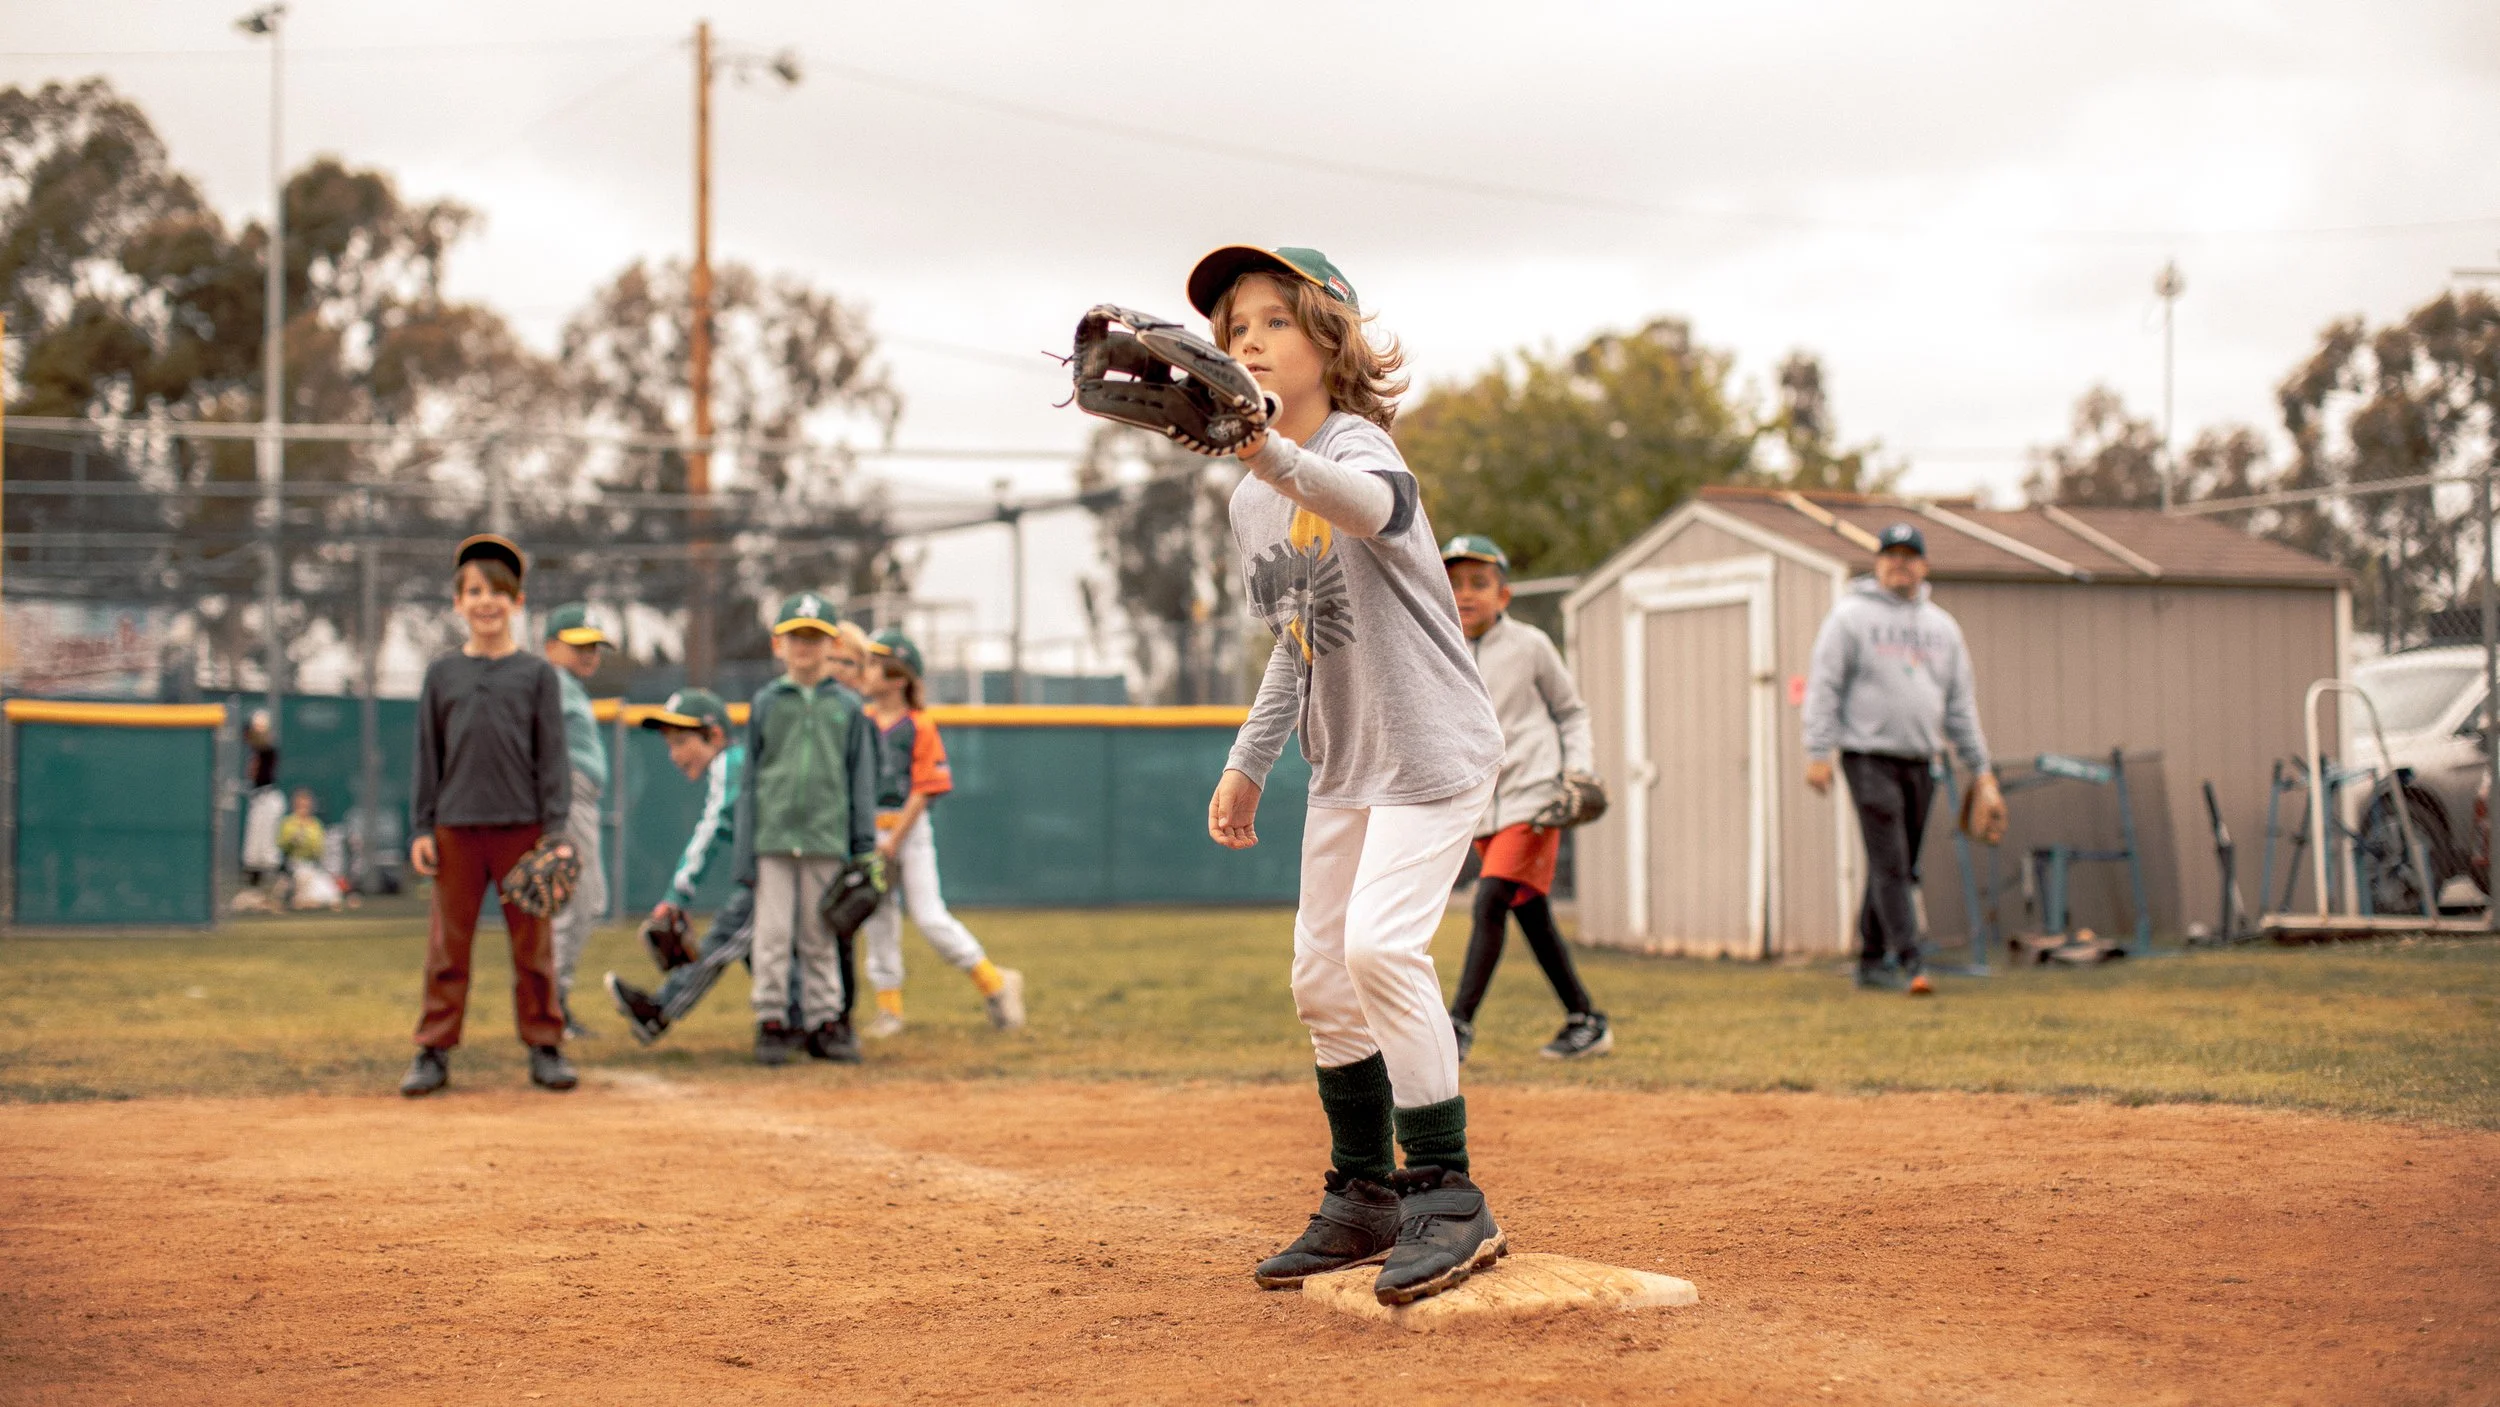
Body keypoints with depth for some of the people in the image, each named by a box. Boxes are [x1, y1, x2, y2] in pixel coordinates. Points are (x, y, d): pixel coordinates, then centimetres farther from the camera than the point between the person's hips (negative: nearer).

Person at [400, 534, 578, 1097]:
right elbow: (427, 756, 9)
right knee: (448, 944, 2)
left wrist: (555, 830, -5)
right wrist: (421, 829, 3)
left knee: (532, 944, 3)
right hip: (456, 828, 1)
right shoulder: (442, 674, 8)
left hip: (522, 827, -1)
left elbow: (552, 756, 2)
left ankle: (544, 1047, 12)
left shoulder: (537, 673, 4)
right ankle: (434, 1051, 8)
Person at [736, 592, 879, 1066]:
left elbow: (862, 780, 9)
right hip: (773, 836, -1)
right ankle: (772, 1021, 6)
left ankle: (824, 1022, 15)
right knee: (773, 932, -2)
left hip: (827, 838, 1)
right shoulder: (765, 703, 5)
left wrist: (865, 847, 4)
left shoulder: (847, 707, 7)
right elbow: (750, 778, 6)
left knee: (819, 936, 7)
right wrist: (745, 851, 1)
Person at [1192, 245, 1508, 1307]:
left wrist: (1276, 456, -64)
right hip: (1343, 766, 9)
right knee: (1321, 979, 11)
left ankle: (1445, 1197, -14)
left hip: (1433, 746, -9)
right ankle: (1364, 1200, 26)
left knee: (1381, 945, -23)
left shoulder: (1358, 446, -18)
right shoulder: (1251, 502, 8)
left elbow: (1368, 504, -46)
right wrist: (1247, 762, 15)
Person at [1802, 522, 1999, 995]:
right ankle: (1911, 961, -16)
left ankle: (1872, 960, 19)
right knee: (1889, 864, -12)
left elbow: (1961, 703, 17)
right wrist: (1818, 753, -13)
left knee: (1898, 870, 9)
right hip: (1869, 757, -5)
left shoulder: (1942, 627, 15)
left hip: (1919, 763, 5)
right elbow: (1824, 686, -5)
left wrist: (1981, 769, 13)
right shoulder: (1850, 617, 0)